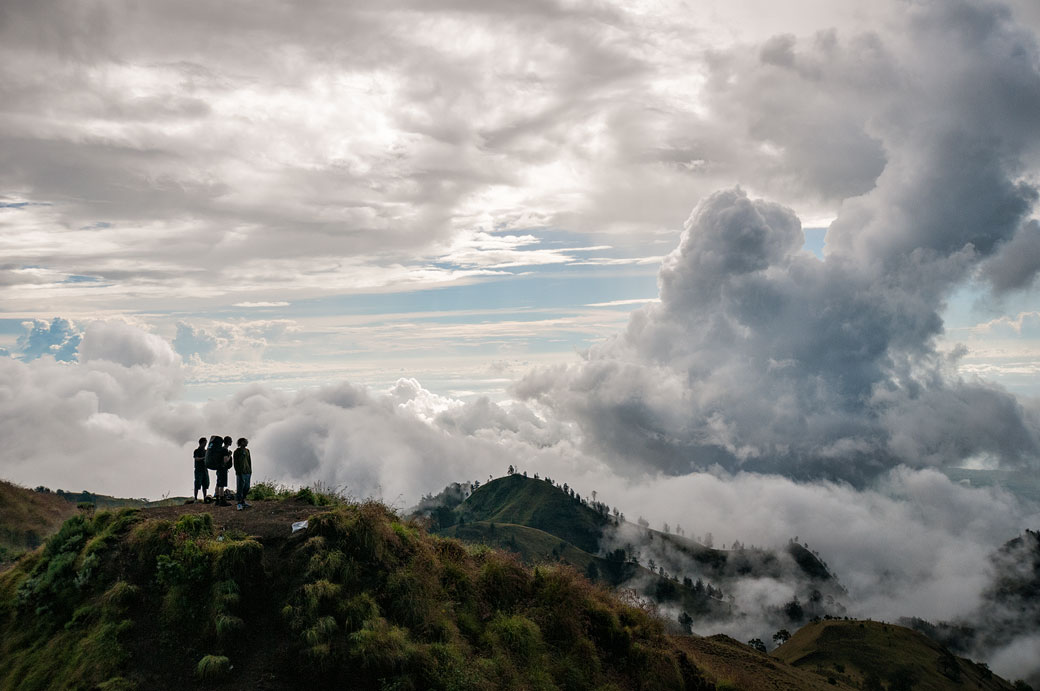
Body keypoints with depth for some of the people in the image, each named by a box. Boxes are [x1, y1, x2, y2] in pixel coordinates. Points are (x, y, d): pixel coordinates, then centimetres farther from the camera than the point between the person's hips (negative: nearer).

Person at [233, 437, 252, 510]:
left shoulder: (247, 451, 16)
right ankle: (239, 504, -7)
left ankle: (243, 502, 17)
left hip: (247, 472, 7)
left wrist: (250, 470, 14)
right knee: (240, 488, -7)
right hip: (241, 473, -7)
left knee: (246, 488, 8)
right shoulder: (237, 451, -3)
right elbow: (236, 463, -7)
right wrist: (238, 472, -13)